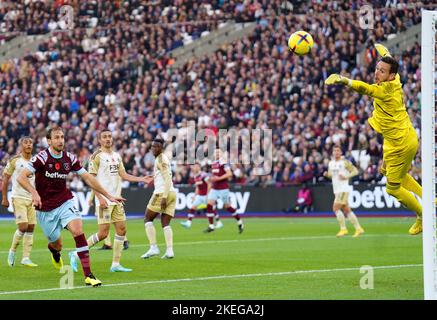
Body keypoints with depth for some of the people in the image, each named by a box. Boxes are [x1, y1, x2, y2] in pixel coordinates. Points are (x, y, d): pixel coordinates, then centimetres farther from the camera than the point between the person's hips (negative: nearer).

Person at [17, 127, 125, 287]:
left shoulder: (70, 158, -2)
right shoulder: (42, 157, -16)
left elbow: (88, 178, 6)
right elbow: (21, 177, -21)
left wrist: (109, 196, 6)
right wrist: (34, 193, -37)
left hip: (64, 202, 2)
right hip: (45, 208, -2)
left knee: (78, 231, -22)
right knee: (57, 245, 8)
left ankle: (88, 275, -22)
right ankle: (53, 249, 50)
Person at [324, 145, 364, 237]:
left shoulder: (345, 162, -8)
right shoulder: (331, 163, 13)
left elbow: (355, 171, -7)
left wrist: (346, 177, -19)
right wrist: (327, 174, 2)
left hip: (343, 189, -8)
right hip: (336, 190, 8)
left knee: (336, 208, -13)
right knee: (347, 210, 8)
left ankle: (343, 229, -6)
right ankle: (358, 228, 12)